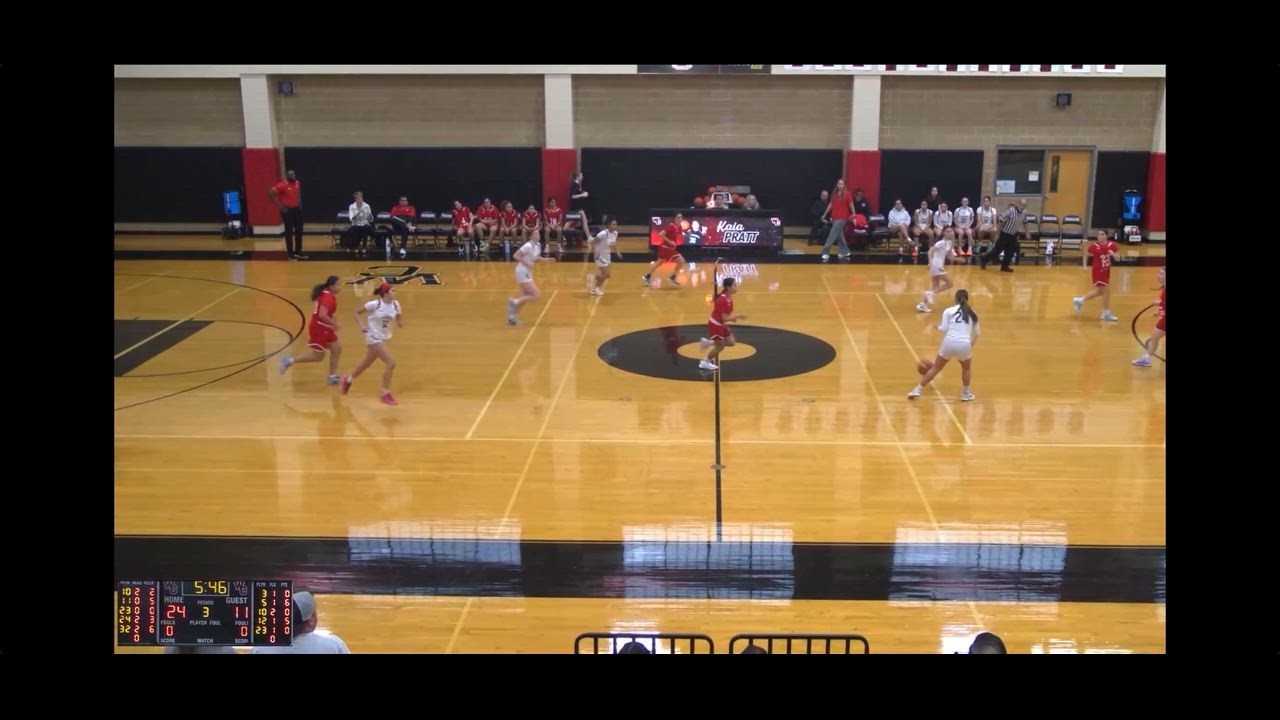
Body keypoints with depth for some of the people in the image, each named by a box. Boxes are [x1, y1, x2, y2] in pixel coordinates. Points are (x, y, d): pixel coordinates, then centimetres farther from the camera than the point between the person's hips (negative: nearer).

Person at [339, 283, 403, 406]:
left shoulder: (395, 305, -2)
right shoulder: (374, 304, -18)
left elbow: (400, 325, 4)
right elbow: (357, 313, -5)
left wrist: (400, 317, -17)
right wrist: (360, 327, -15)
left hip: (383, 338, 7)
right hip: (373, 337, -7)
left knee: (367, 363, 22)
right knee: (391, 363, -17)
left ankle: (348, 380, 48)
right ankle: (385, 395, -7)